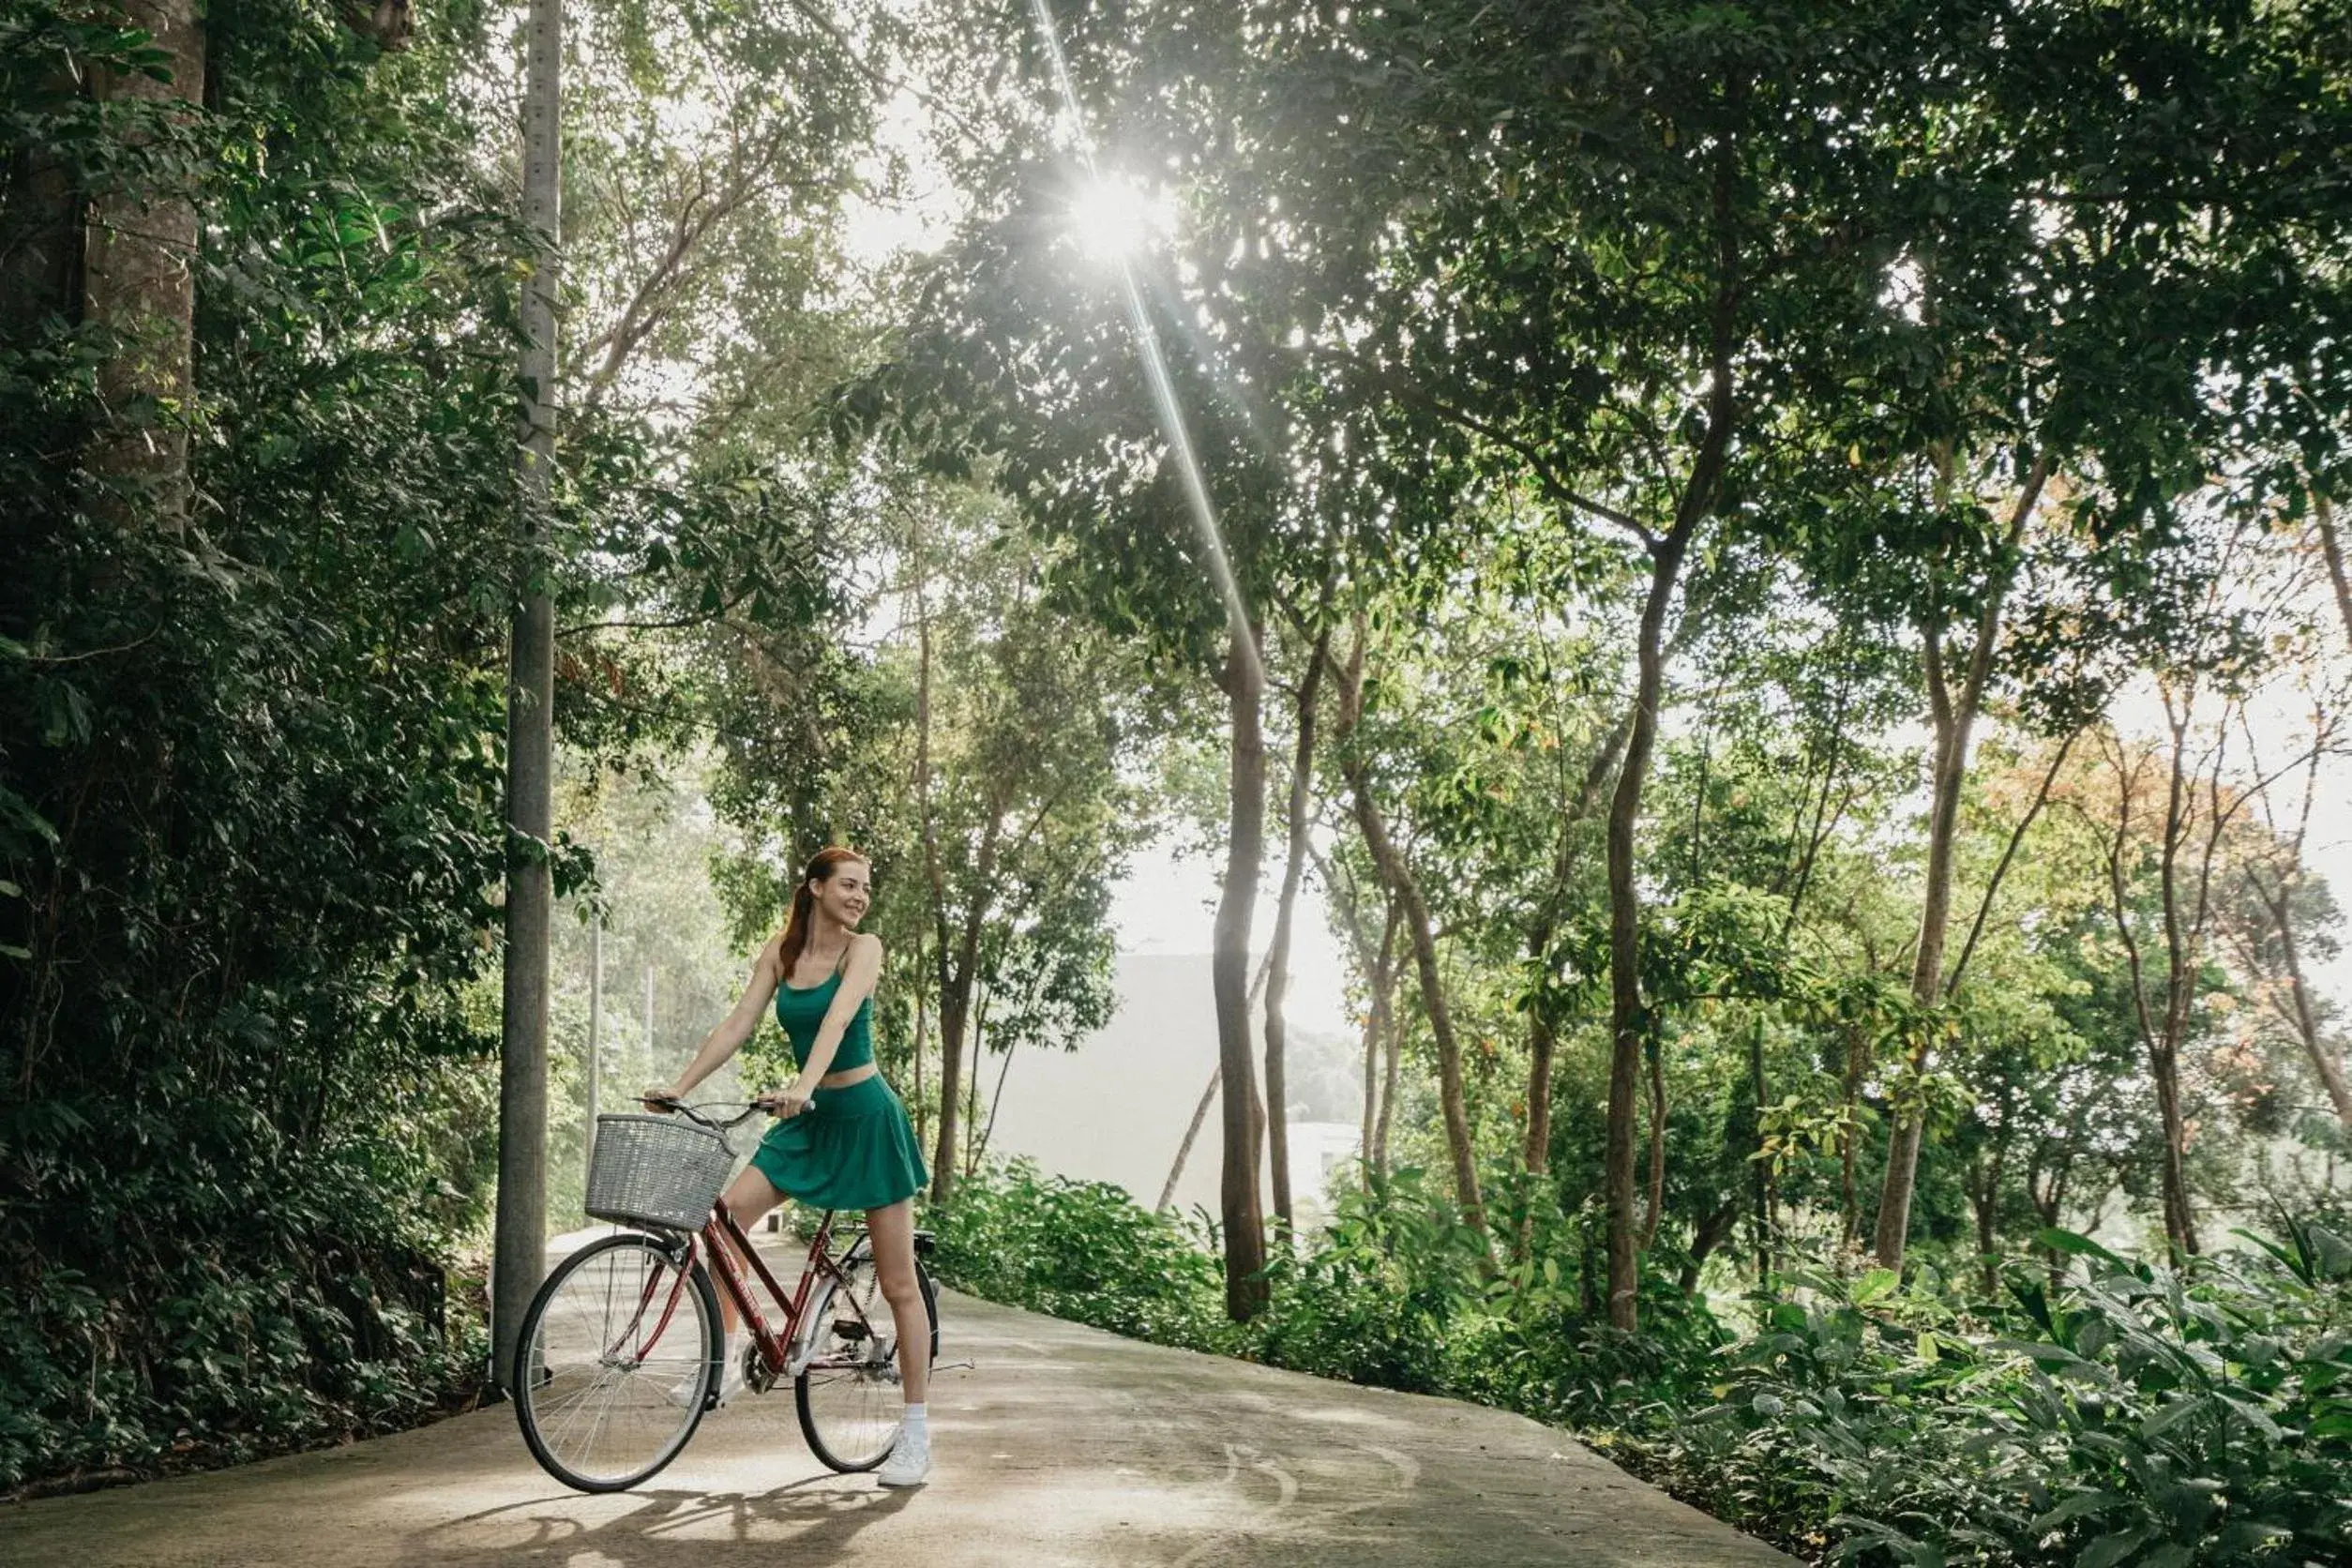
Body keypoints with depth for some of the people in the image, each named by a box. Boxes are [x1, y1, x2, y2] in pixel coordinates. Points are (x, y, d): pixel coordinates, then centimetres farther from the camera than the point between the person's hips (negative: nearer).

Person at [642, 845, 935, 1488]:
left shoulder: (864, 949, -10)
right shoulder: (779, 951, 2)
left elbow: (838, 1018, -26)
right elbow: (739, 1024, -2)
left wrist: (802, 1086, -41)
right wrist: (678, 1086, -12)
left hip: (865, 1115, -4)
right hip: (808, 1119, 5)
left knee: (898, 1283, 0)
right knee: (728, 1209, -19)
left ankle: (918, 1432, 9)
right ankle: (727, 1359, -6)